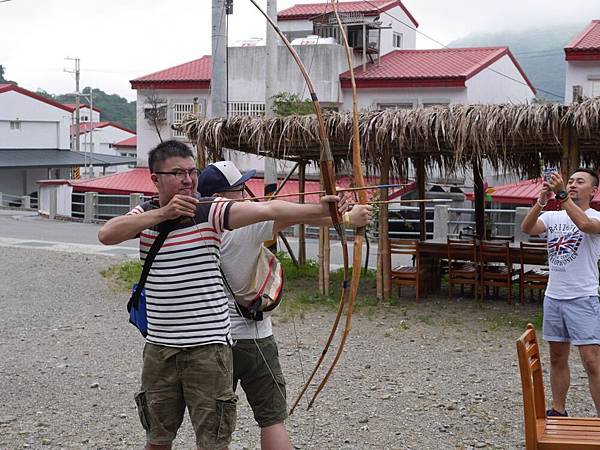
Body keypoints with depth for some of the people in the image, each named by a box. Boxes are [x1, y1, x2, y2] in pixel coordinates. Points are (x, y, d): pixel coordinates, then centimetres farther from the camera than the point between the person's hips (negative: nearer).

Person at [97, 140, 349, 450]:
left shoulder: (210, 212, -7)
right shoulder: (145, 214, 4)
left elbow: (267, 210, -21)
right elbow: (106, 235, -14)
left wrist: (318, 209, -36)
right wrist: (162, 213, -19)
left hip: (208, 346, -3)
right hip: (159, 347, 3)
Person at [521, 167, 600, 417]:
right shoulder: (553, 216, 7)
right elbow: (527, 228, -11)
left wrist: (562, 194, -32)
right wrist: (541, 201, -26)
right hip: (553, 297, 5)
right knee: (557, 358, 14)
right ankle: (558, 411, 26)